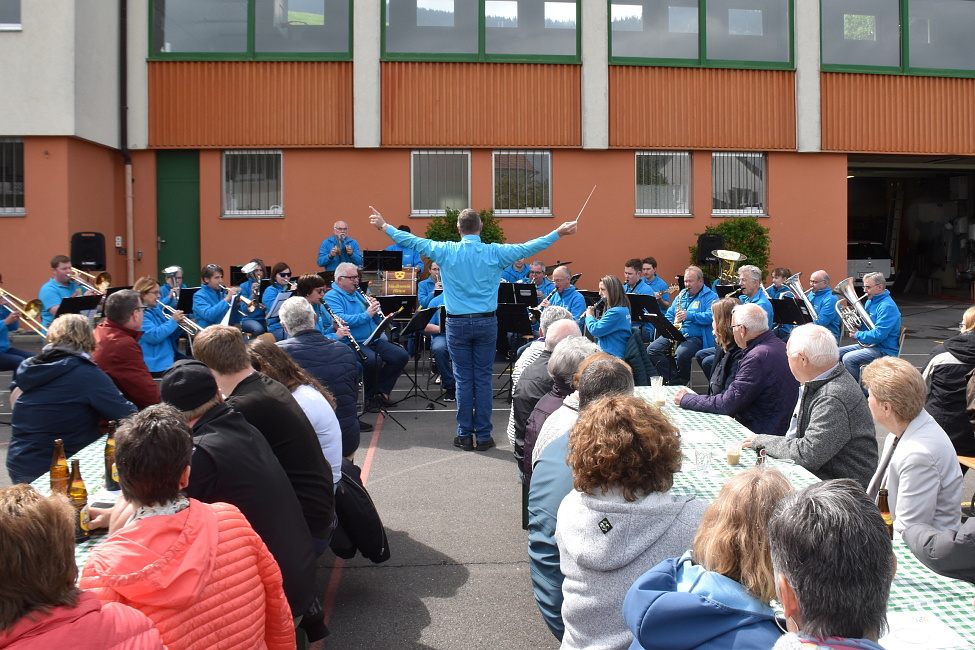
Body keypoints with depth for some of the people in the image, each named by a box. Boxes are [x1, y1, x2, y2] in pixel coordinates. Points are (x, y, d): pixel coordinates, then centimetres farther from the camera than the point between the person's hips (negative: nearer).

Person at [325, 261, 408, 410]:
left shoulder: (359, 294, 21)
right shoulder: (332, 297, -3)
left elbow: (378, 320, 21)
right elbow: (340, 320, -22)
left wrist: (376, 310, -1)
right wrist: (366, 315, -22)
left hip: (373, 340, 8)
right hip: (351, 342, -8)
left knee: (402, 356, -5)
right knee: (374, 360, -33)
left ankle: (381, 391, 5)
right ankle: (369, 397, -10)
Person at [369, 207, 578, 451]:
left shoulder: (445, 251, -4)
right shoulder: (495, 253, -3)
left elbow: (413, 241, 5)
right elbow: (529, 247, 3)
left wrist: (384, 227, 19)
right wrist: (559, 232, 14)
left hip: (457, 323, 0)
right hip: (486, 322, 0)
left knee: (463, 379, 6)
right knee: (483, 378, 5)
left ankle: (464, 434, 11)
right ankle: (483, 435, 9)